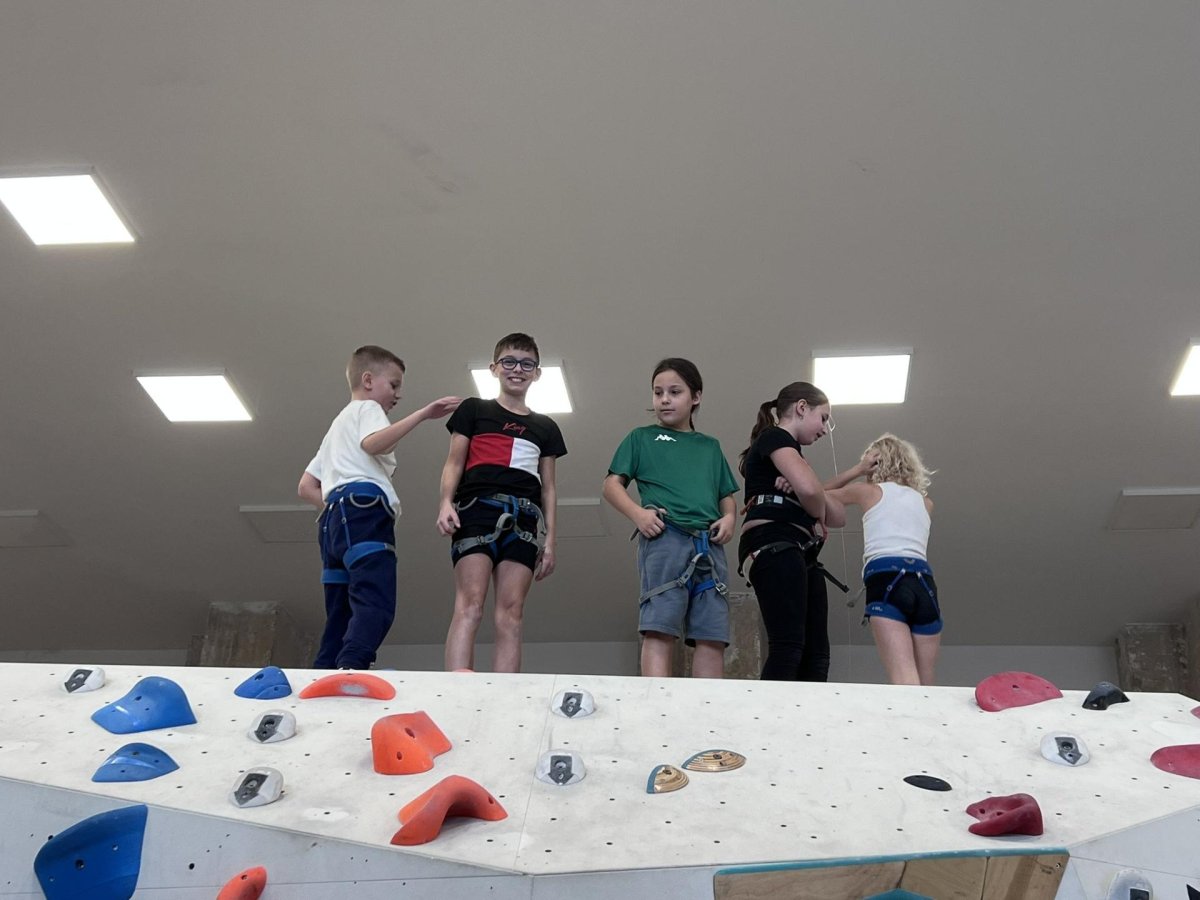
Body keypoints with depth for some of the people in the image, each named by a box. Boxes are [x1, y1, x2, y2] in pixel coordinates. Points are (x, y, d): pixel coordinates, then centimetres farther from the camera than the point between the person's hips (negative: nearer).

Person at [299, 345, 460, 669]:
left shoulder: (339, 425, 39)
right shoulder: (366, 408, 11)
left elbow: (306, 488, 33)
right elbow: (374, 443, -15)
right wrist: (423, 413, -17)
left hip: (334, 520, 10)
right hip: (364, 511, -10)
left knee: (342, 617, 3)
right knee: (376, 605, -27)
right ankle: (349, 671, -46)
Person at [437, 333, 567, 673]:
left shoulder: (545, 427, 23)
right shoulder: (474, 410, 16)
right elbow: (454, 463, 8)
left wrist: (550, 539, 11)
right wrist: (446, 502, -10)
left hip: (525, 516, 3)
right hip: (479, 508, -3)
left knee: (511, 614, -6)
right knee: (469, 606, -16)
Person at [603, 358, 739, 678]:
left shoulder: (710, 446, 27)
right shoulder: (642, 438, 16)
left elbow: (727, 496, 26)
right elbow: (612, 484, 9)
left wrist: (729, 517, 3)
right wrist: (637, 513, -10)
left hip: (709, 545, 4)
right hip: (664, 538, -4)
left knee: (712, 637, -2)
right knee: (660, 631, -15)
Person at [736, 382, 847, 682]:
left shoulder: (789, 452, 31)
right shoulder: (774, 437, 5)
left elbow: (839, 516, 20)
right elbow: (809, 488, -17)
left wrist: (819, 500, -1)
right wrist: (817, 514, 5)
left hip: (800, 554, 10)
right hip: (775, 548, -10)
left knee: (816, 654, 0)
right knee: (787, 648, -21)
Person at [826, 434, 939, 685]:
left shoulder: (868, 491, 18)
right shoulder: (925, 502, 27)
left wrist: (858, 469, 28)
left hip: (887, 580, -4)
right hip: (924, 582, 4)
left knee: (904, 680, -20)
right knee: (924, 683, 9)